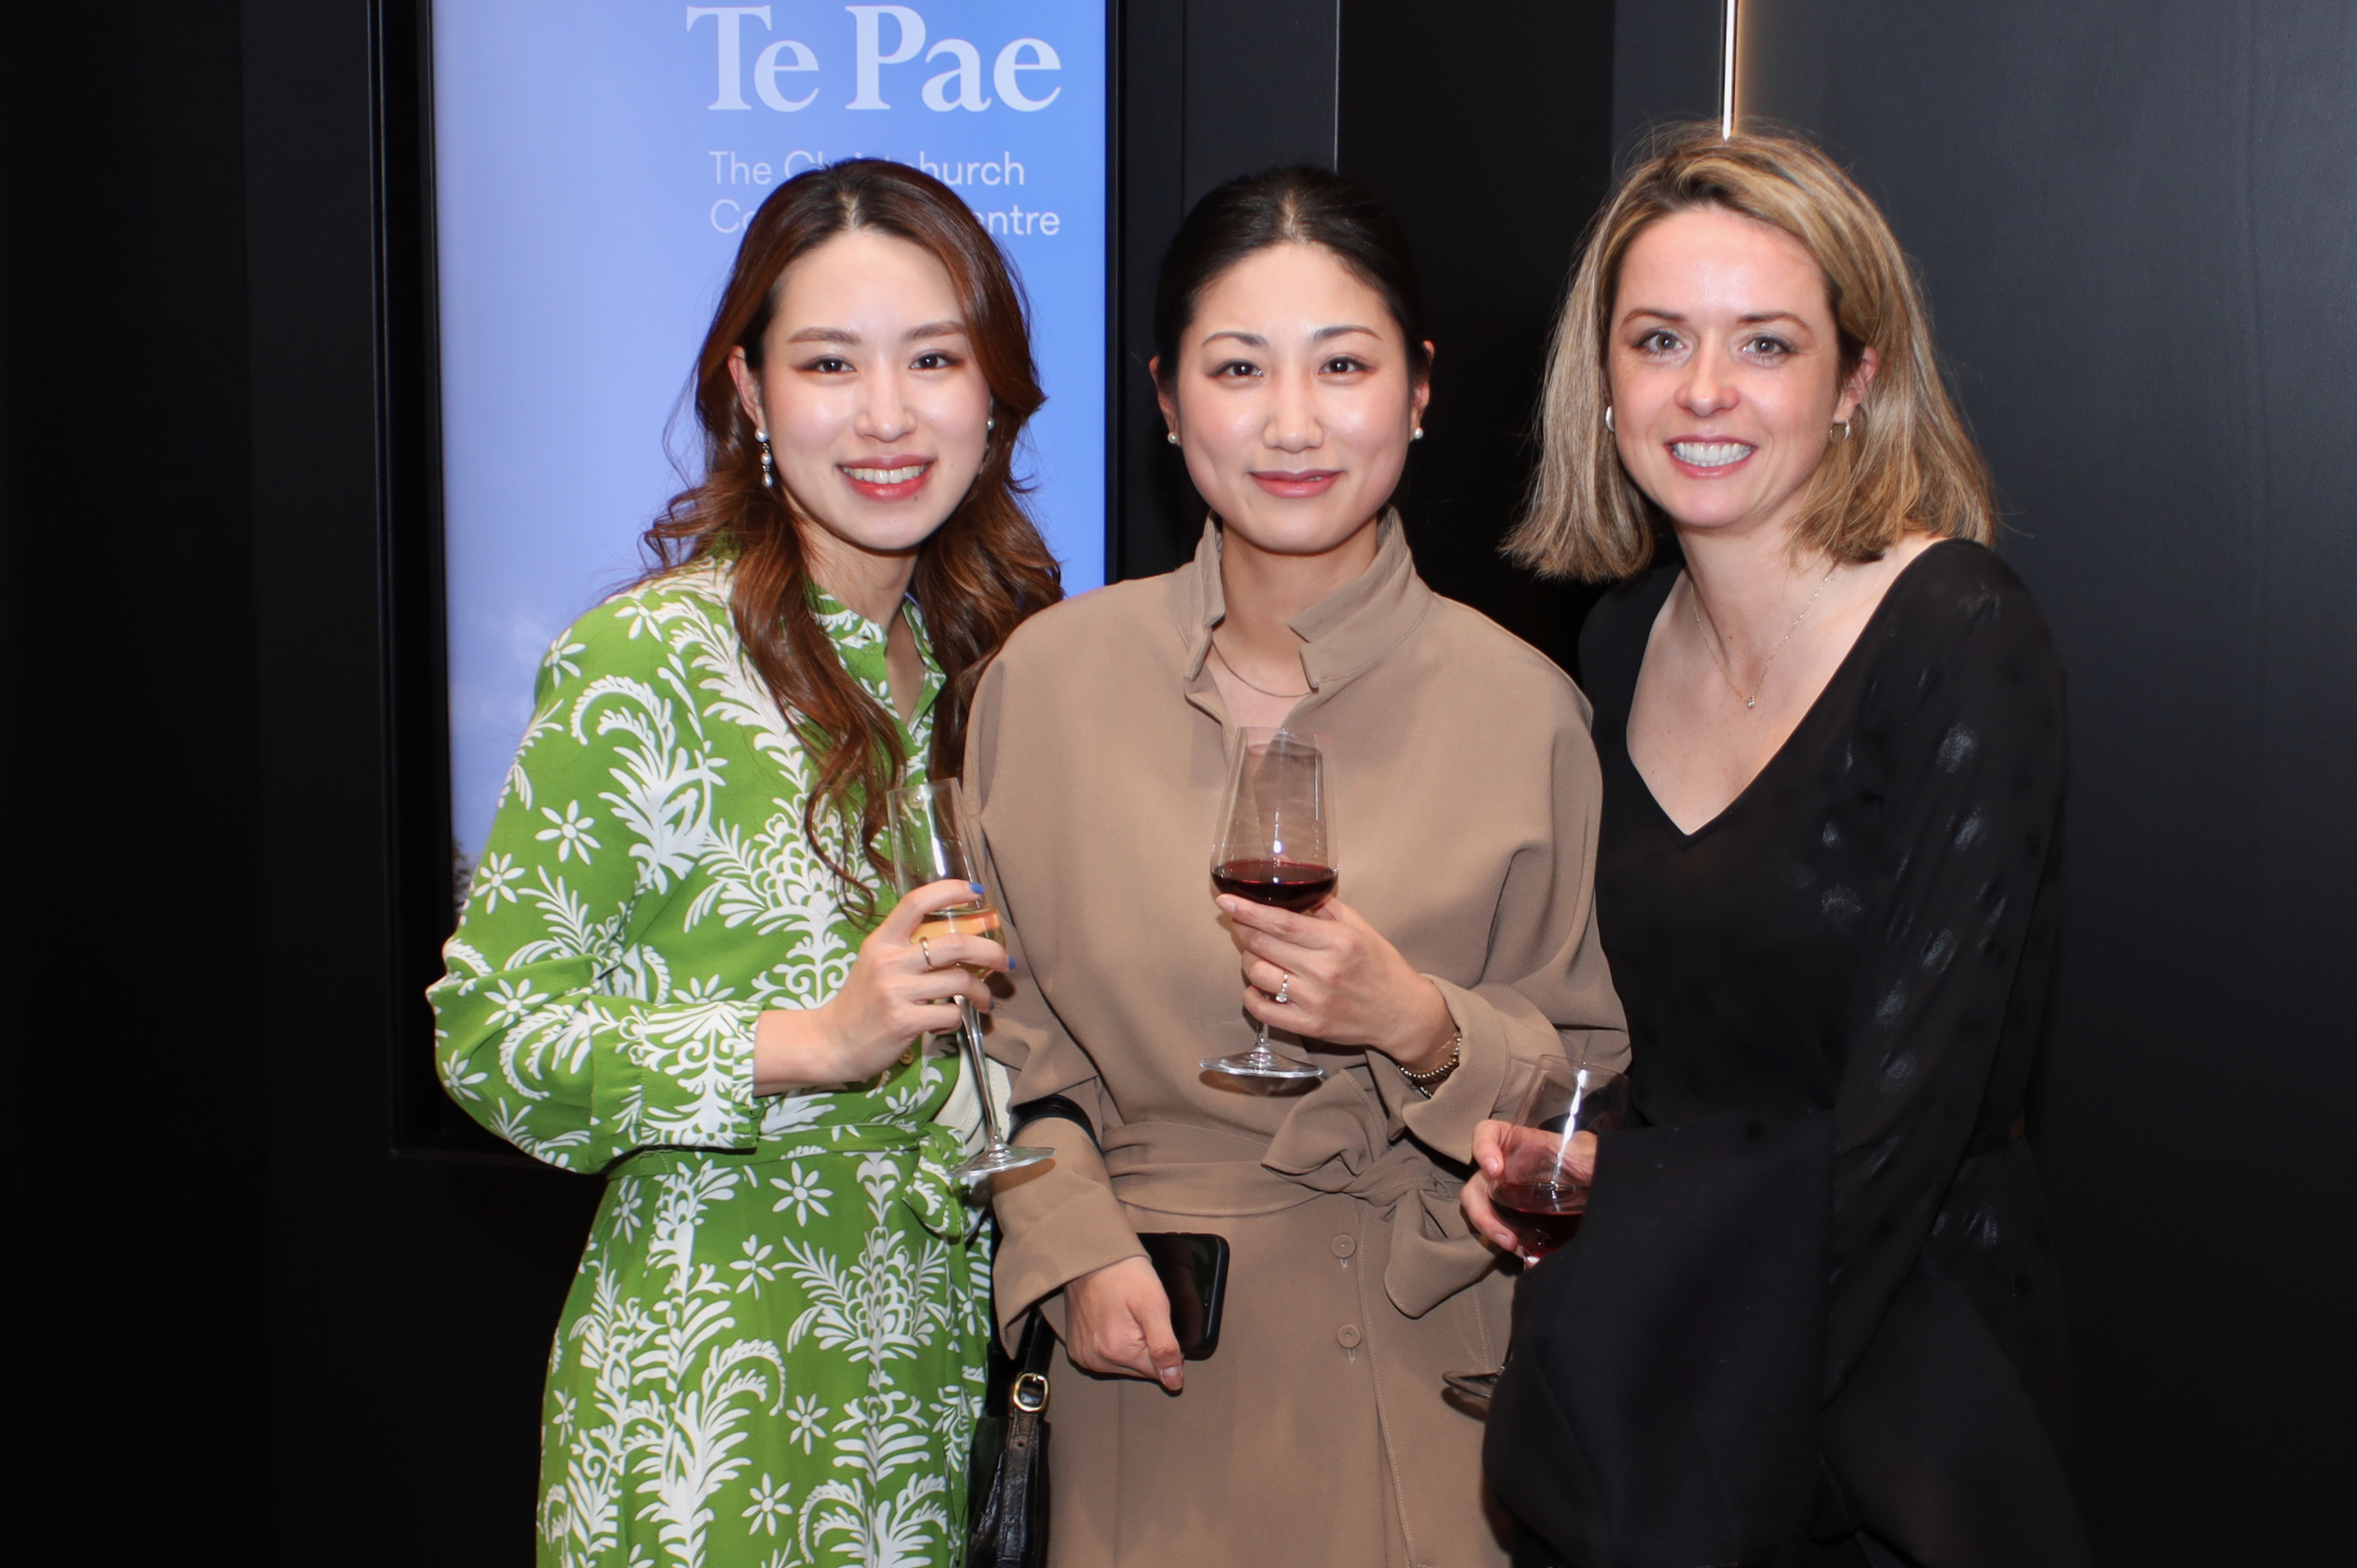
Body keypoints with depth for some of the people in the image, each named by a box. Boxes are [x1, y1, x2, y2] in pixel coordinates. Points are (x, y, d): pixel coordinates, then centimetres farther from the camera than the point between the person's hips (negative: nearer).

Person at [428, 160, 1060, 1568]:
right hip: (716, 1391, -5)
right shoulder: (648, 661, -13)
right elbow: (484, 1029, -14)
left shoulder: (990, 649, 5)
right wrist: (806, 1044, -22)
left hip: (946, 1369, 5)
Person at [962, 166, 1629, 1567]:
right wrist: (1078, 1245, -7)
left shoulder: (1523, 709, -8)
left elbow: (1601, 1077, -2)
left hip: (1412, 1377, -1)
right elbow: (1002, 1022, 5)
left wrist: (1423, 1027, -20)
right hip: (1146, 1362, 2)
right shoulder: (1050, 677, -3)